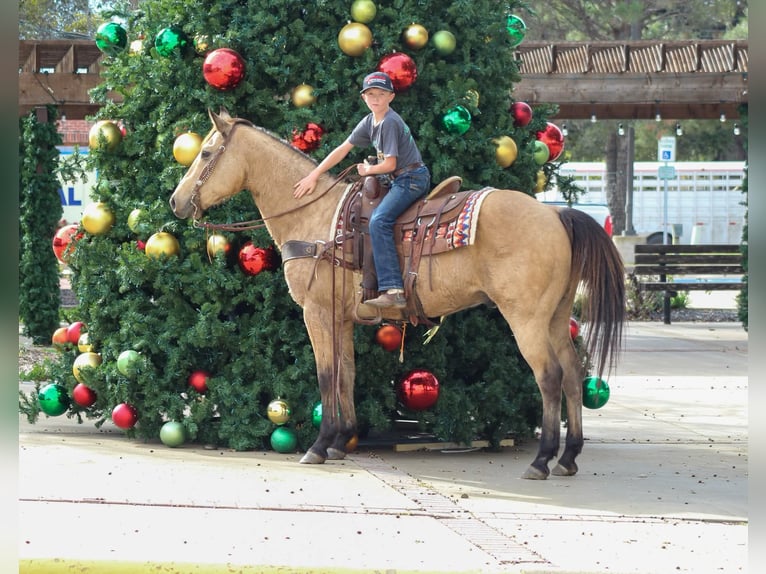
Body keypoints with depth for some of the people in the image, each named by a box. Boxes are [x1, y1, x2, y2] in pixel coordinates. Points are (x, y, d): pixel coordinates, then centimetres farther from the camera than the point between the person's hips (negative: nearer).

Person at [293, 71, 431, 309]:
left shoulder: (390, 122, -15)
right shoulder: (369, 122, 13)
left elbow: (389, 164, -16)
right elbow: (342, 150, 15)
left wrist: (368, 170, 2)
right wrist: (314, 175, 13)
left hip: (412, 178, -10)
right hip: (400, 181, 10)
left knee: (379, 220, -25)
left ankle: (393, 290, -34)